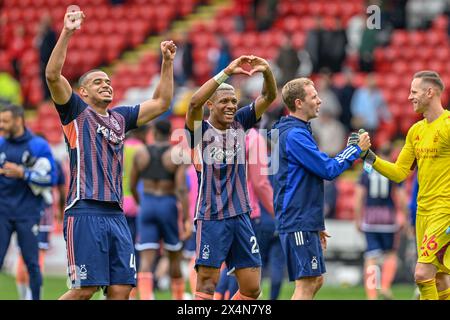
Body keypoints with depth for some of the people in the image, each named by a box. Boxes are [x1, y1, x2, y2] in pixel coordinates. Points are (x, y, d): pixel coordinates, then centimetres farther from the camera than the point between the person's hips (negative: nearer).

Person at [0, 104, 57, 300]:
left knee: (32, 262, 2)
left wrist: (23, 174, -16)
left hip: (28, 213, -3)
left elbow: (50, 178, -7)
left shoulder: (38, 146, -3)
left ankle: (36, 298, 12)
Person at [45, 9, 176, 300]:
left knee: (122, 289, -1)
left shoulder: (120, 118, 21)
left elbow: (161, 103, 27)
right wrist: (67, 33, -18)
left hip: (116, 214, 6)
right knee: (85, 289, -11)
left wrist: (167, 62, 18)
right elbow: (52, 75, -11)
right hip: (85, 211, -6)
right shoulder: (76, 112, 5)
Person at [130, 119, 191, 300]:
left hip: (147, 205, 1)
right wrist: (186, 220, -15)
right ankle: (178, 299, 32)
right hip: (168, 207, -1)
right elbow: (181, 188, -15)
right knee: (175, 256, 19)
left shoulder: (140, 153, 2)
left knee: (146, 262, -5)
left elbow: (132, 185, 11)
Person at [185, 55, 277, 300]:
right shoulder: (200, 130, -5)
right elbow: (194, 103, -25)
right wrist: (226, 73, -30)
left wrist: (267, 71, -16)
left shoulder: (240, 123, 10)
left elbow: (269, 97, 5)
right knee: (207, 284, -9)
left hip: (240, 215, 5)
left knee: (252, 288, 3)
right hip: (211, 217, -5)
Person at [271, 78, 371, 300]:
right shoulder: (295, 135, -15)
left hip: (305, 222, 11)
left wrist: (317, 225, 26)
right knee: (306, 283, -10)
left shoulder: (296, 132, 18)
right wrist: (357, 149, -4)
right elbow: (328, 169, -17)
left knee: (316, 280, 13)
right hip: (299, 223, -11)